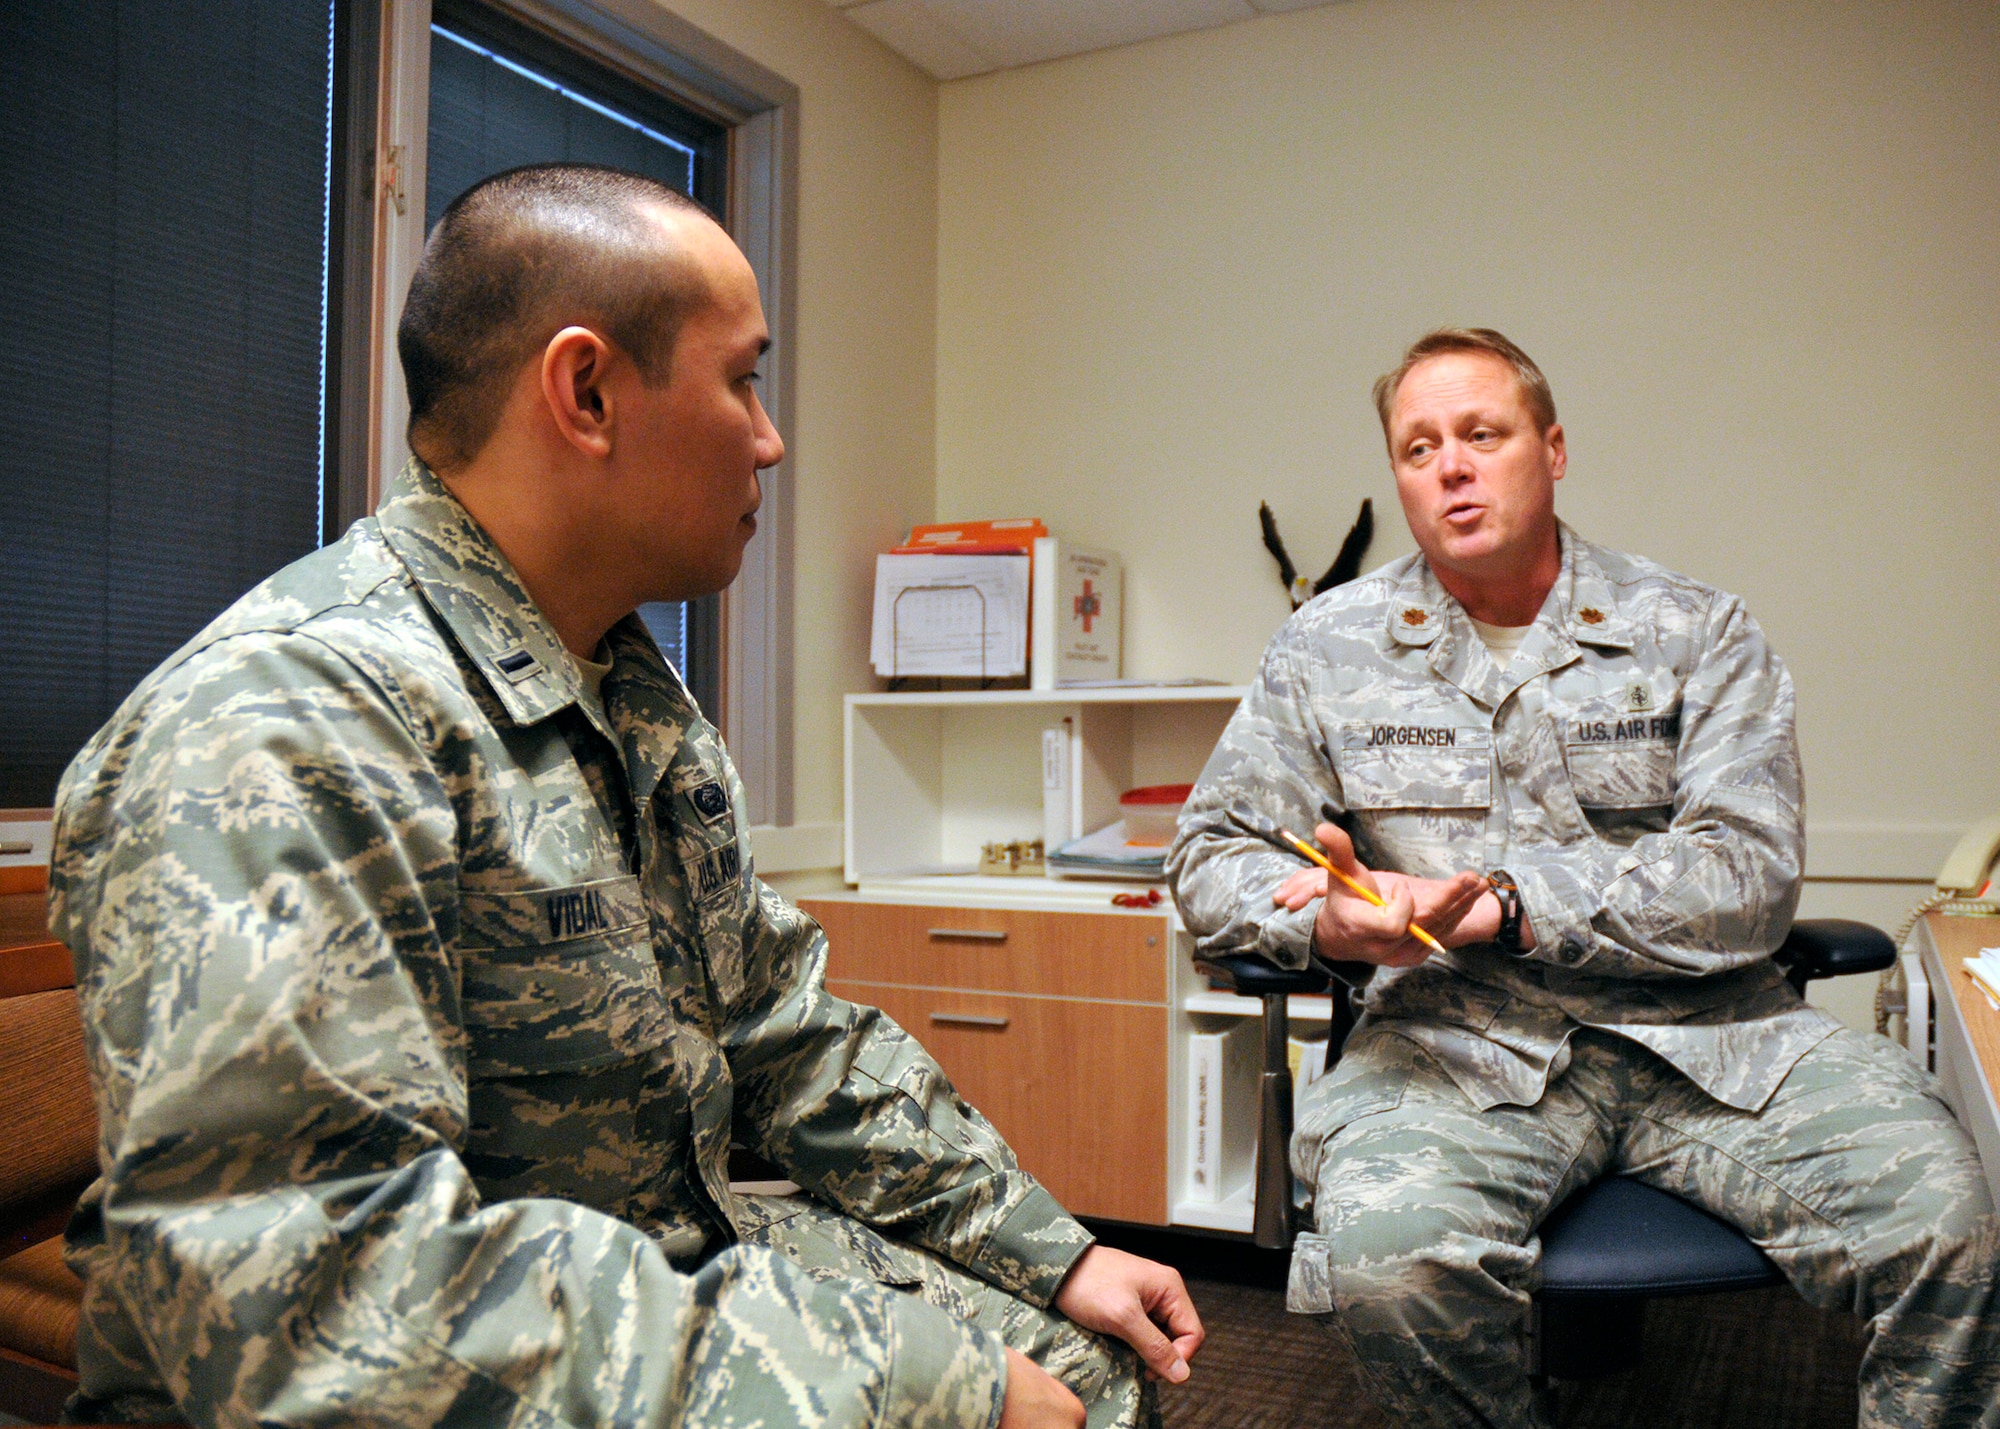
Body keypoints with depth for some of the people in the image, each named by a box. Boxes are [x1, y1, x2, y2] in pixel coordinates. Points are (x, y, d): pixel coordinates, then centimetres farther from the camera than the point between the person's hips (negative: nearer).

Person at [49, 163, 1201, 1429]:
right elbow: (315, 1302, -30)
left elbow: (785, 1027, 13)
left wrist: (1047, 1253, 8)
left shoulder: (641, 695, 8)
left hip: (689, 1268, 8)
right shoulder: (287, 724, -22)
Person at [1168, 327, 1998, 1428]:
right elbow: (1210, 856, 8)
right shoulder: (1329, 648, 9)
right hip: (1453, 1039, 0)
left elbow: (1750, 880, -4)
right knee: (1384, 1259, -29)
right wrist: (1330, 921, -14)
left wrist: (1502, 904, -17)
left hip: (1701, 1033, 1)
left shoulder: (1698, 634, 7)